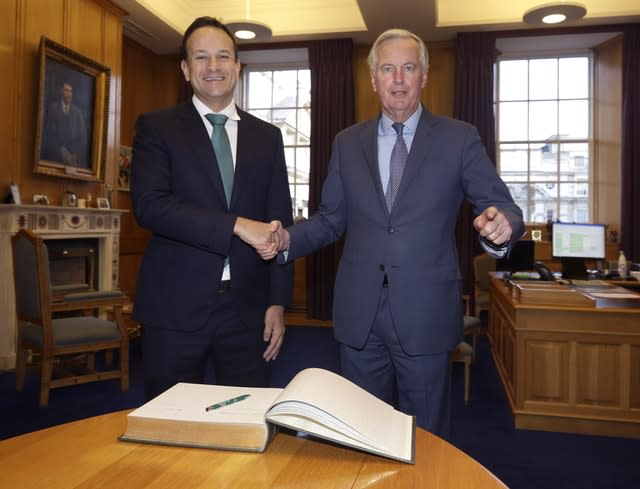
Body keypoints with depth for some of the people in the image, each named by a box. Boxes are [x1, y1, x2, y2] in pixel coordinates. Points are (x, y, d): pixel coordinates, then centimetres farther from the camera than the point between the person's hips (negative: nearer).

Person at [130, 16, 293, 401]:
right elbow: (148, 205, -12)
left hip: (248, 308, 2)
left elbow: (280, 224, 9)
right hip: (176, 307, -2)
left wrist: (278, 301, 2)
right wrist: (237, 225, -19)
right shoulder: (157, 127, 3)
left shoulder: (268, 136, 11)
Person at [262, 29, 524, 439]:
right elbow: (331, 220, 10)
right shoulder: (348, 143, 9)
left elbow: (501, 205, -3)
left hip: (426, 313, -2)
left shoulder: (459, 139, 0)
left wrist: (500, 223, -26)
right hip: (359, 313, 3)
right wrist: (287, 240, -7)